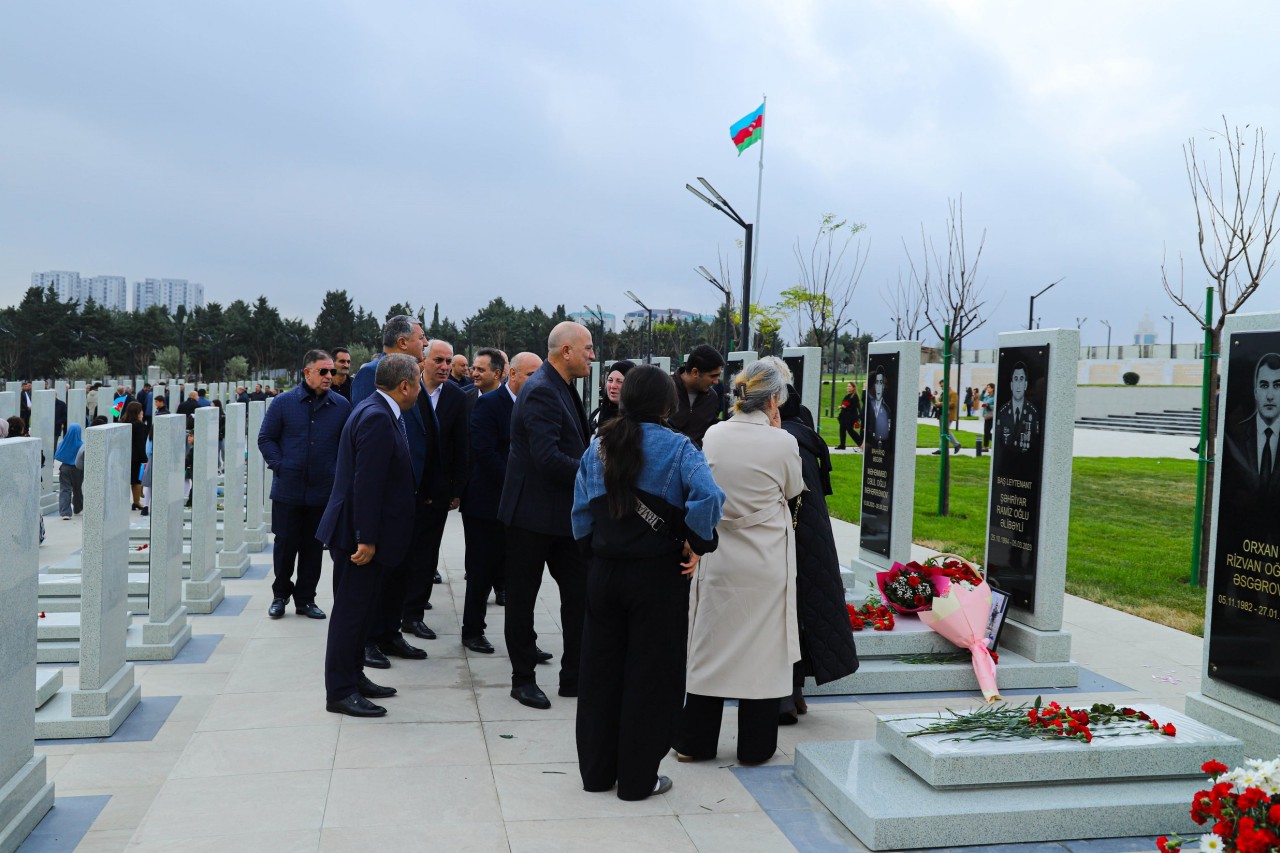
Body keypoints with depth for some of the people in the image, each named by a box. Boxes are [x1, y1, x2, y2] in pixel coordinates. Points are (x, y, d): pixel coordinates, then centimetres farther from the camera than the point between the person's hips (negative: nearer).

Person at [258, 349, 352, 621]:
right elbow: (266, 438, 4)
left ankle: (305, 599, 21)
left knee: (313, 546, 9)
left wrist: (338, 471, 0)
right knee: (285, 544, 7)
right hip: (288, 489, -1)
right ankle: (280, 595, 24)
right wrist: (279, 466, -5)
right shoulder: (284, 402, -1)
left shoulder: (341, 405, 2)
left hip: (323, 492, 1)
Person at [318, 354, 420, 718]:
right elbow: (366, 483, -24)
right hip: (360, 532, -10)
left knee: (360, 610, 18)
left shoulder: (381, 413, 11)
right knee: (351, 612, -1)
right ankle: (340, 692, 9)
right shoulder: (377, 418, -21)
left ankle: (353, 678, 30)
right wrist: (366, 538, -24)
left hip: (365, 532, 10)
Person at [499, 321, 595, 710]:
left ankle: (575, 676, 20)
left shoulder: (563, 389, 12)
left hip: (564, 513, 9)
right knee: (522, 597, 6)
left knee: (579, 591, 11)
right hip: (533, 513, -9)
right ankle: (523, 679, 18)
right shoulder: (540, 391, -19)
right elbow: (548, 457, -28)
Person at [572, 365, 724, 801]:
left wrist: (594, 550, 15)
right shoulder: (678, 448, -11)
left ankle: (596, 770, 24)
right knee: (650, 674, 6)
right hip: (658, 574, -4)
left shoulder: (598, 446, 3)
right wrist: (696, 545, -11)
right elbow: (708, 498, -25)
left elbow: (581, 508, 6)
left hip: (604, 570, 4)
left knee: (600, 669, 14)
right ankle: (638, 778, 14)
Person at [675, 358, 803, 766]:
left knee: (710, 645, 12)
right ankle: (754, 746, 19)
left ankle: (695, 741, 20)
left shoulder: (714, 435, -4)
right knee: (762, 650, 9)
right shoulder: (782, 442, -14)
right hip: (766, 563, -3)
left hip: (718, 558, 3)